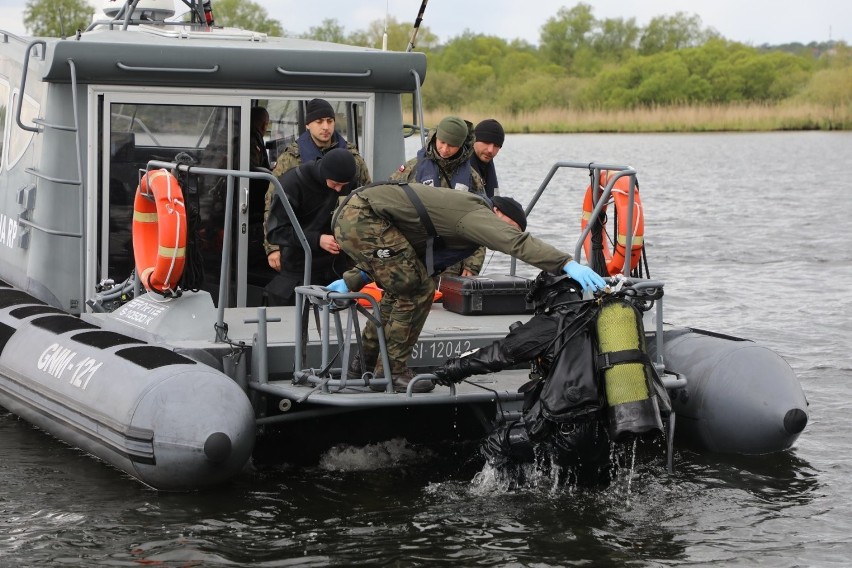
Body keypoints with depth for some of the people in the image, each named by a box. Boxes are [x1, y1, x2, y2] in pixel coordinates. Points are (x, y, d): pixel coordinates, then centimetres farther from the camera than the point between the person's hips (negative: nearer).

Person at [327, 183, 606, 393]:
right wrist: (567, 263, -33)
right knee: (416, 290, -6)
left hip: (348, 216, 11)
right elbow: (517, 243, -26)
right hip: (363, 216, -11)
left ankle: (363, 363, 31)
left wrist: (353, 281, 25)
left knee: (400, 291, 22)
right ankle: (390, 372, 2)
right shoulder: (477, 213, -8)